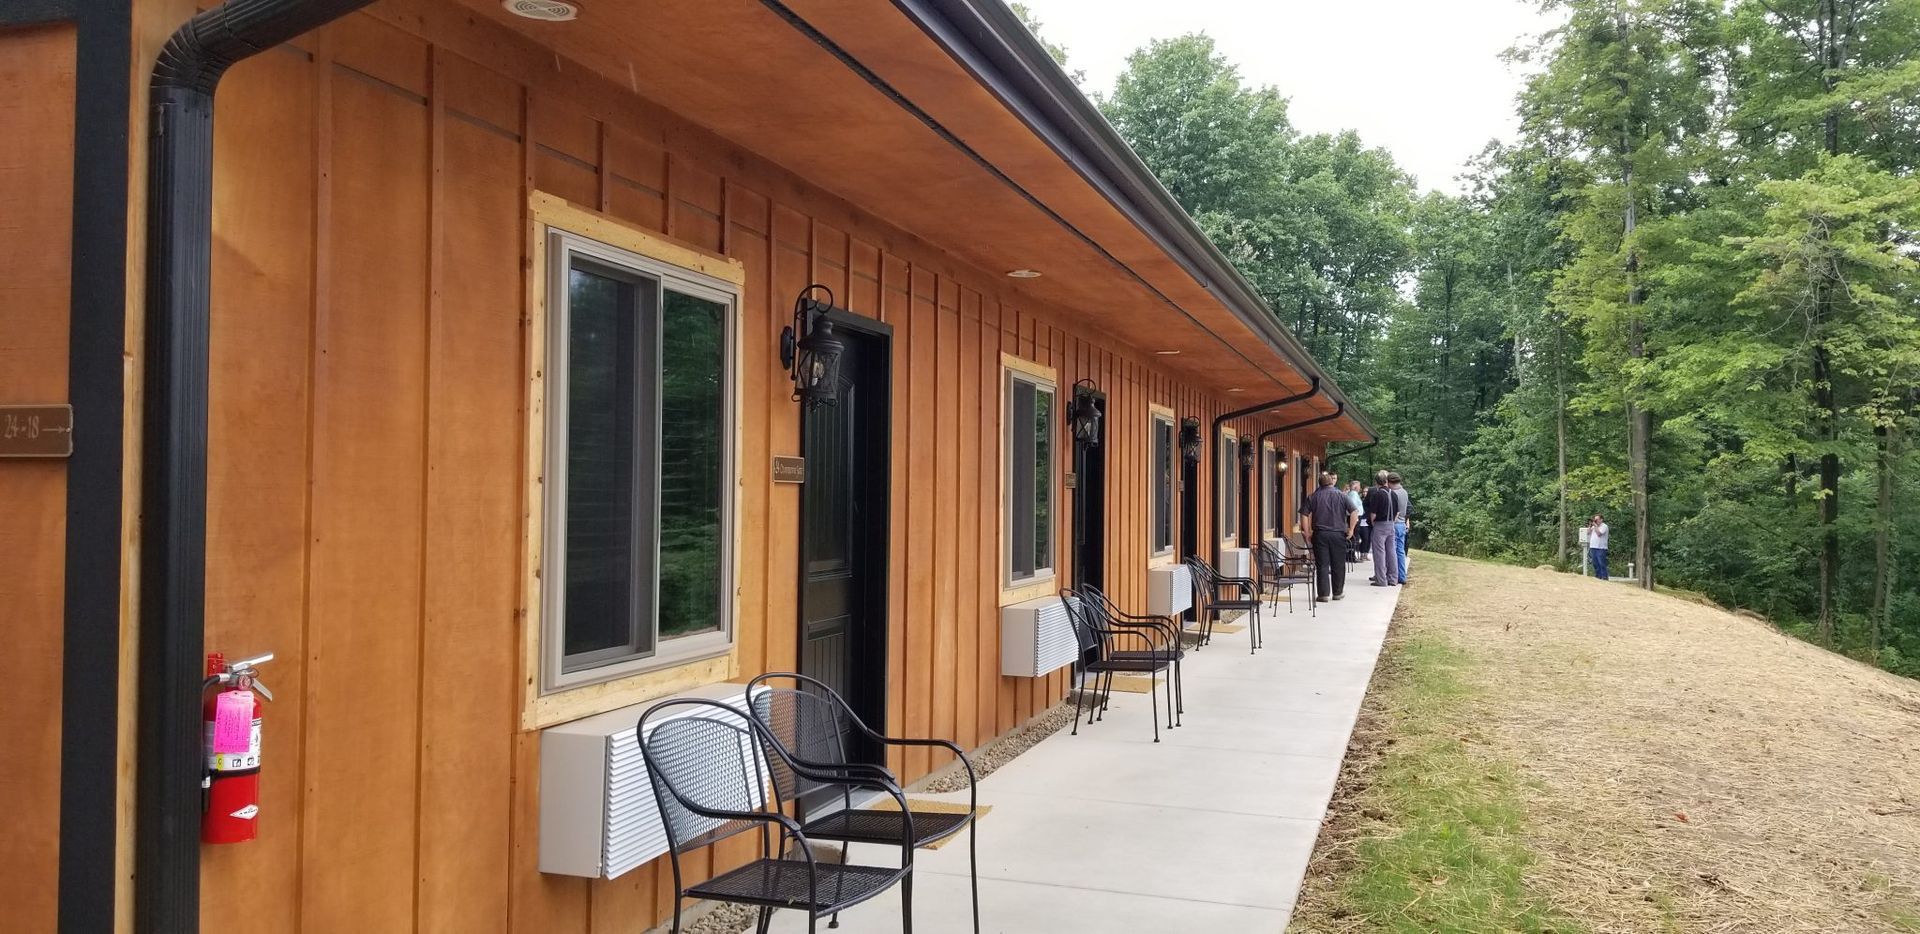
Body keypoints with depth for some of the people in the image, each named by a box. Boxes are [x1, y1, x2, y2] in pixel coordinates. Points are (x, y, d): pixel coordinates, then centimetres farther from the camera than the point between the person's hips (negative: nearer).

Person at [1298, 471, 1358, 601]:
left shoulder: (1314, 496, 3)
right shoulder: (1341, 495, 2)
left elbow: (1304, 514, -3)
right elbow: (1354, 512, -5)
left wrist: (1307, 533, 1)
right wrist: (1350, 530, 2)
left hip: (1320, 534, 0)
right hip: (1338, 534, 0)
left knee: (1322, 565, 1)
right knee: (1338, 565, 10)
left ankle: (1323, 594, 0)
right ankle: (1338, 593, 18)